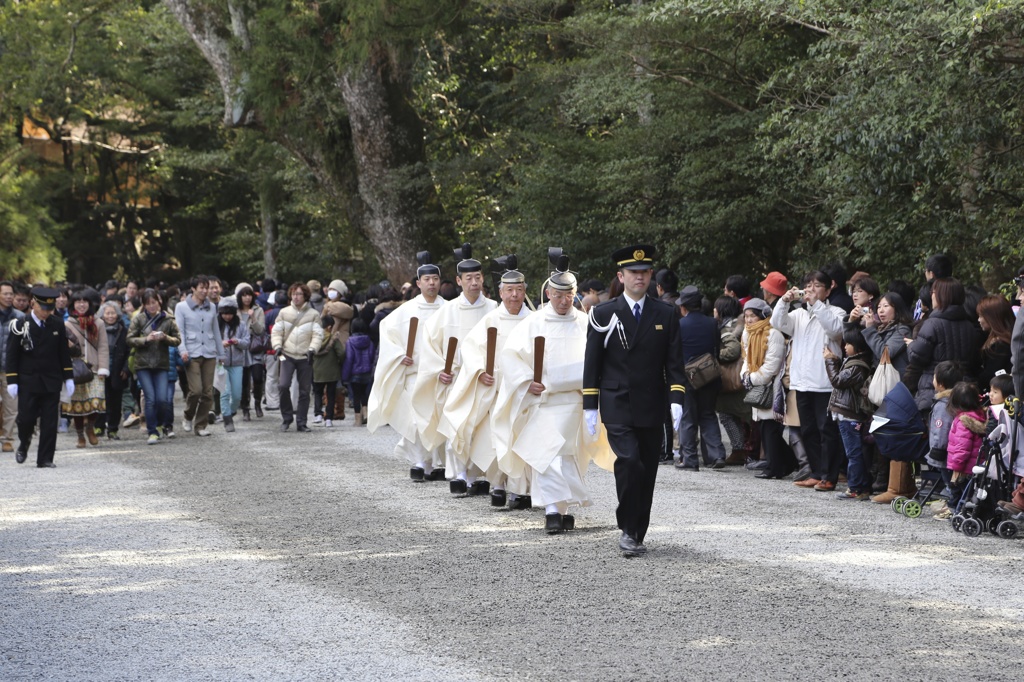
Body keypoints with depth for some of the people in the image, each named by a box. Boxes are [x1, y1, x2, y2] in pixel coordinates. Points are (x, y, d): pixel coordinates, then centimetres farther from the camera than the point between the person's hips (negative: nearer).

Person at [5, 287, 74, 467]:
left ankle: (45, 459, 6)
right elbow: (11, 355, -3)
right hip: (27, 382, -2)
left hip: (51, 382, 2)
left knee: (49, 423, 0)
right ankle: (23, 444, 28)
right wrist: (12, 381, -8)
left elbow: (64, 353, 10)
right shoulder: (20, 326, -4)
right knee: (26, 419, -3)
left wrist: (68, 378, 7)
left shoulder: (58, 325, 5)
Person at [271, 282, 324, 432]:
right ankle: (287, 417, 2)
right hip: (287, 355, 0)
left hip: (305, 357, 0)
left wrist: (312, 349, -18)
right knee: (283, 385, -17)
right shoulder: (284, 313, 8)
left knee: (305, 391, 4)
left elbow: (318, 334, -2)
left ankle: (301, 423, 12)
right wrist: (277, 346, -10)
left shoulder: (313, 314, 3)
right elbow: (277, 331, 7)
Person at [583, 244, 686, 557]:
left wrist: (676, 400, -7)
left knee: (647, 474, 6)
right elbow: (592, 363, 4)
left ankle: (637, 534, 17)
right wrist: (590, 405, -1)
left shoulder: (666, 315, 8)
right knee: (629, 463, -19)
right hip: (617, 407, -3)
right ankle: (628, 529, -9)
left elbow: (674, 362, 5)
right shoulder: (604, 314, 3)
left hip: (652, 410, 3)